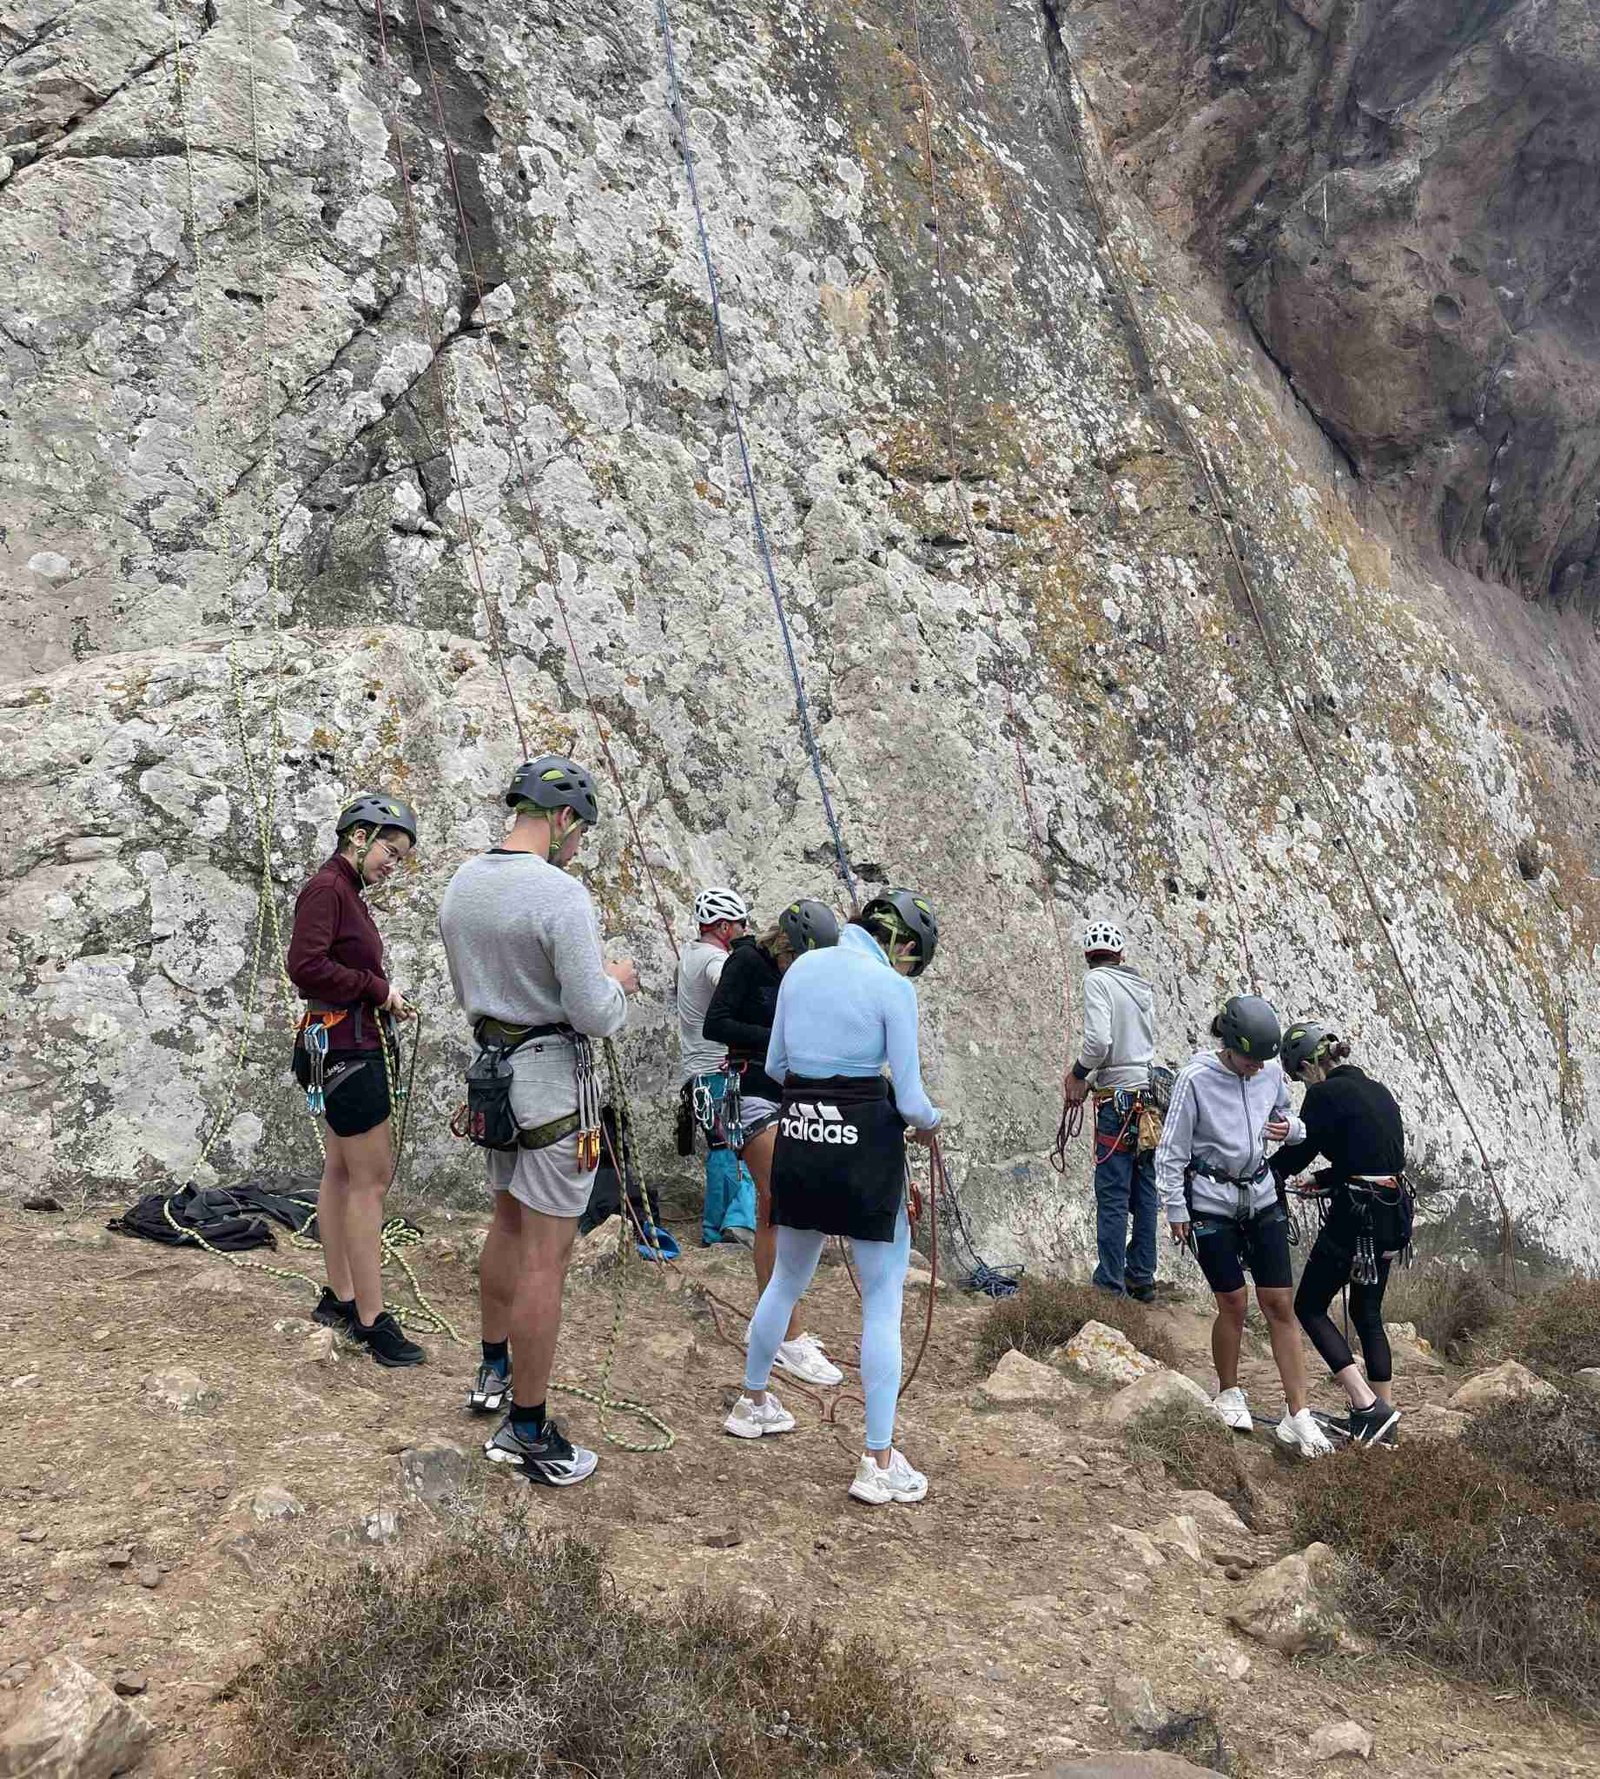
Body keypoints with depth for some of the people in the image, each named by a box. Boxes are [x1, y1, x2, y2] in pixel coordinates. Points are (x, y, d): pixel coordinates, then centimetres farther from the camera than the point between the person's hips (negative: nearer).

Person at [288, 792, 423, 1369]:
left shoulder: (348, 894, 16)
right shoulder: (326, 888, -13)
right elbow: (306, 965, -24)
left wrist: (384, 1000, 1)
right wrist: (378, 989, -15)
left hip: (353, 1046, 10)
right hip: (346, 1048, -10)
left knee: (342, 1172, 14)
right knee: (371, 1180, -7)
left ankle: (339, 1298, 24)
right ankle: (372, 1320, -2)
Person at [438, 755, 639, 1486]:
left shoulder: (462, 884, 5)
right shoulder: (562, 895, -22)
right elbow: (597, 1016, -22)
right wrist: (617, 980, 0)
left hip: (492, 1070, 9)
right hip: (553, 1079, -9)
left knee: (510, 1221, 26)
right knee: (546, 1257, -1)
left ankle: (494, 1371, 42)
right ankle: (526, 1431, 6)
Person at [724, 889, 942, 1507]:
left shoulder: (802, 968, 5)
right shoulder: (892, 988, -11)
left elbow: (774, 1065, 11)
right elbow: (910, 1099, -9)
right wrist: (929, 1124, 13)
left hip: (797, 1139, 6)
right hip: (866, 1145, -6)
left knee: (787, 1278, 25)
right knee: (883, 1303, 4)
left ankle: (752, 1402, 42)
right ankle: (878, 1462, 4)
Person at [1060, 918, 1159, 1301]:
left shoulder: (1097, 981, -7)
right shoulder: (1142, 986, 14)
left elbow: (1098, 1040, -20)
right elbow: (1144, 1043, 14)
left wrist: (1078, 1074, -3)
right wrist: (1091, 1077, 16)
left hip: (1119, 1099, -7)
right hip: (1151, 1094, 7)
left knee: (1112, 1197, -3)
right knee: (1144, 1193, 13)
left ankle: (1110, 1285, -2)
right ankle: (1142, 1279, 20)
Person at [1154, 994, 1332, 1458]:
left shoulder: (1271, 1072, -3)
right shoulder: (1196, 1078, -15)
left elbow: (1289, 1120, 15)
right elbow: (1171, 1150, -9)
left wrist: (1289, 1129, -9)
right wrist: (1176, 1211, -8)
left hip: (1261, 1197, 4)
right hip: (1211, 1203, -4)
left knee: (1279, 1304, 0)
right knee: (1233, 1303, -1)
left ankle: (1298, 1415, 5)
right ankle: (1229, 1394, 24)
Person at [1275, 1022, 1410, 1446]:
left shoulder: (1325, 1095, -12)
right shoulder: (1380, 1092, 13)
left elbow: (1294, 1153, -11)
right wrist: (1319, 1181, 32)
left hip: (1353, 1218, -8)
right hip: (1392, 1217, 8)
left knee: (1309, 1307, 6)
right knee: (1368, 1313, 19)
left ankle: (1367, 1406, -3)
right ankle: (1383, 1422, 23)